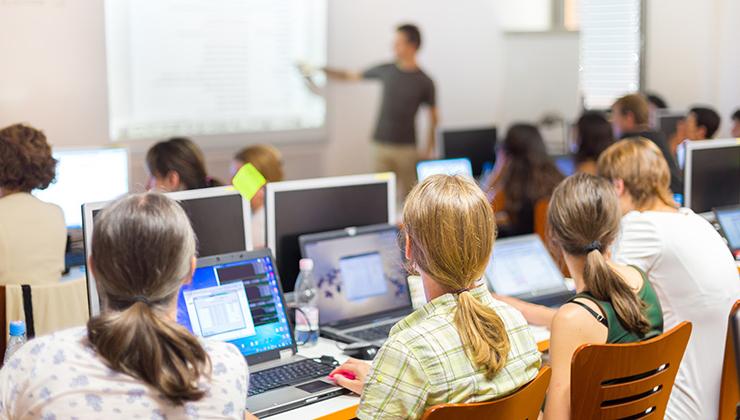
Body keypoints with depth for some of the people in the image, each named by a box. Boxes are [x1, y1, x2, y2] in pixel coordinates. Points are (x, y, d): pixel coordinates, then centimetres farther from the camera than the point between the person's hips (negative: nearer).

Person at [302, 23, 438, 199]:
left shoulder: (425, 82, -2)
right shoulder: (386, 70, 5)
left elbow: (433, 117, 3)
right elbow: (352, 76, 14)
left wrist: (429, 149, -3)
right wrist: (322, 71, 9)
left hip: (406, 147, -2)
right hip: (382, 144, 2)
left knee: (407, 195, -3)